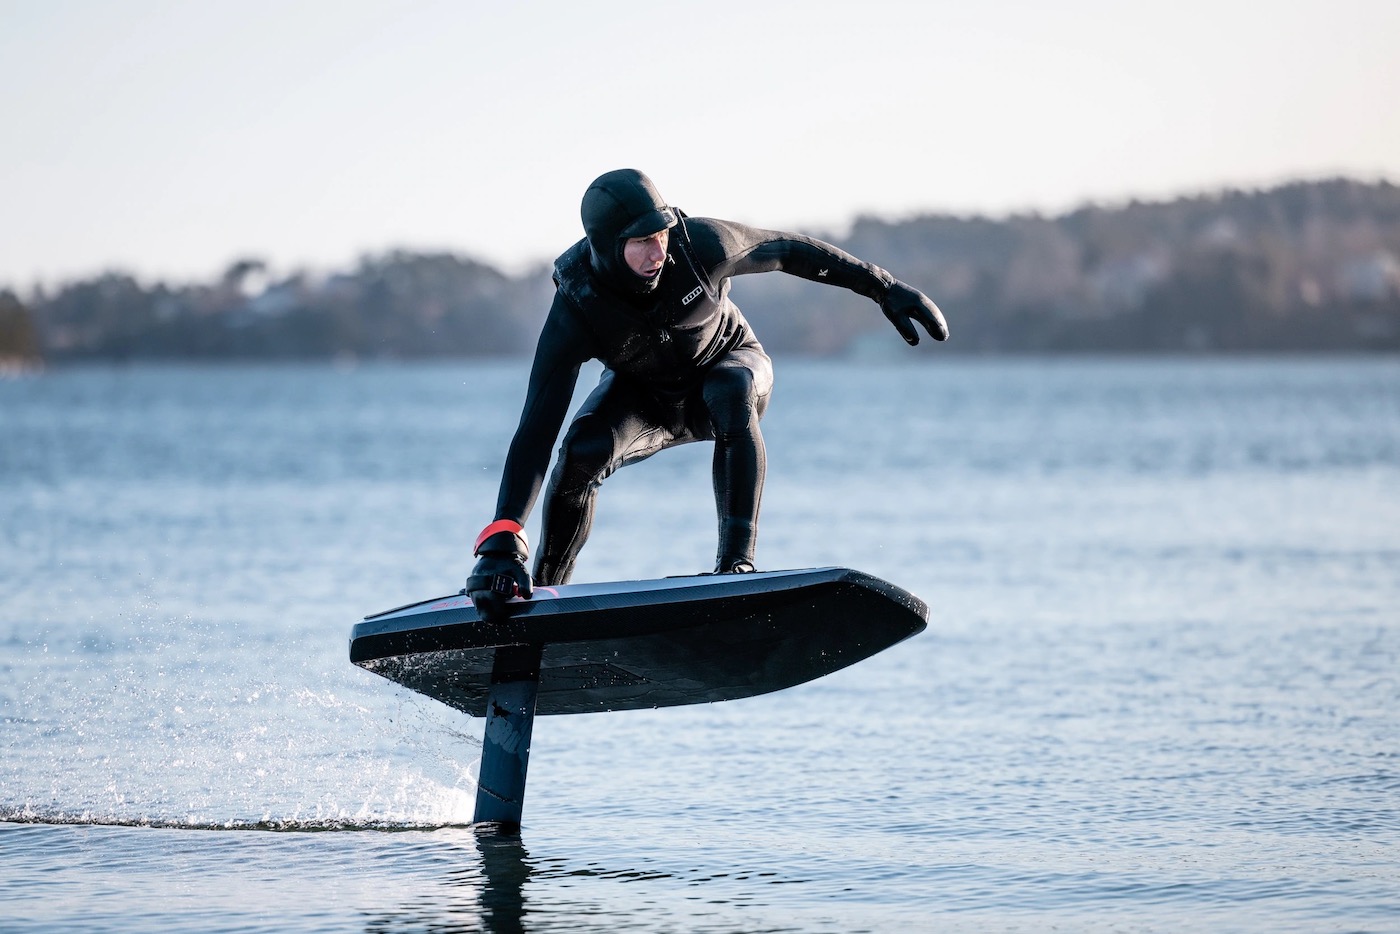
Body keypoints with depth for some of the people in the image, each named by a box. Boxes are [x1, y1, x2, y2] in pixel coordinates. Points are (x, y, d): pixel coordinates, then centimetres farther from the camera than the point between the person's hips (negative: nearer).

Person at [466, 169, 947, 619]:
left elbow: (788, 250, -12)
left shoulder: (701, 244, -32)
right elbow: (537, 428, -38)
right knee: (582, 451, -29)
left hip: (732, 365, 0)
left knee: (730, 393, -36)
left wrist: (884, 287, -8)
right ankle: (544, 592, -8)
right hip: (643, 398, 0)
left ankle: (736, 563, -36)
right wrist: (502, 542, -47)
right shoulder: (575, 310, -33)